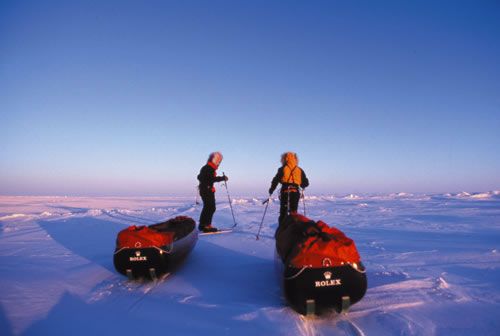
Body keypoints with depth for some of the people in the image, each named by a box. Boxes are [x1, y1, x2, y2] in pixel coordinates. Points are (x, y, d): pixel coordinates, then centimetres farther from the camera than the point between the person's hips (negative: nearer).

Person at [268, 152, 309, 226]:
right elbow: (306, 183, 10)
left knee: (283, 213, 7)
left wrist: (271, 190, 9)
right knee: (294, 213, 13)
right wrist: (302, 186, 32)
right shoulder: (300, 170, 9)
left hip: (285, 193, -2)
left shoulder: (282, 169, 2)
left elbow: (275, 180, -3)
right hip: (295, 193, 2)